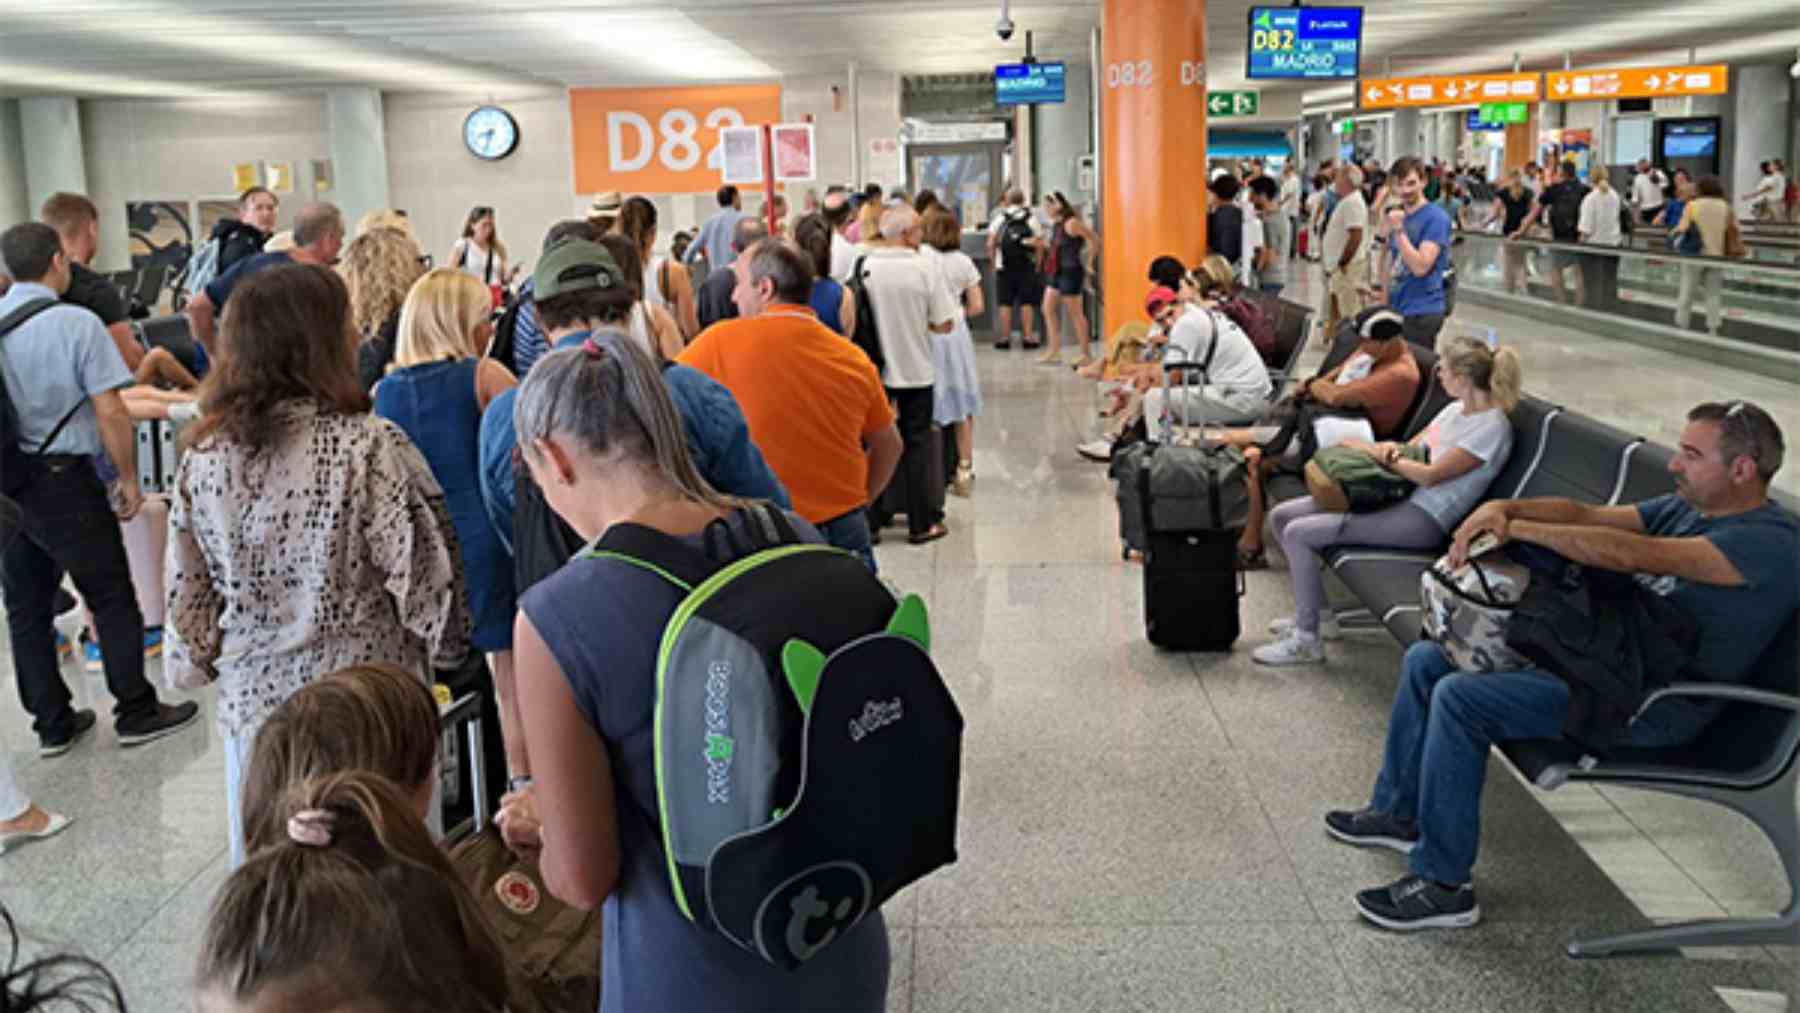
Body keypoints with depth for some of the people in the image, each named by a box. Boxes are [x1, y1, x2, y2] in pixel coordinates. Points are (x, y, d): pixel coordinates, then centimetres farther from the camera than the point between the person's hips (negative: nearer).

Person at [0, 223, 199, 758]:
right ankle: (136, 712, 13)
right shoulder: (76, 323, -14)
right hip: (62, 479, -6)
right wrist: (129, 479, -3)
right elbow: (110, 414, -16)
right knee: (113, 598, 6)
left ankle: (52, 723, 22)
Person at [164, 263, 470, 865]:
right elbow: (422, 575, -13)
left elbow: (186, 595, 6)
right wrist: (449, 649, 5)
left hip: (253, 702, 5)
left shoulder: (203, 458, -2)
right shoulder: (371, 448, -16)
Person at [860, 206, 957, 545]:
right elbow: (945, 324, -9)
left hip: (873, 372, 2)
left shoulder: (864, 267, -8)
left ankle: (869, 520, 16)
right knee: (917, 445, 9)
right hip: (915, 371, -2)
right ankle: (920, 524, 13)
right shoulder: (923, 270, -12)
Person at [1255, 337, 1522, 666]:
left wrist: (1374, 451, -9)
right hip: (1396, 496, 10)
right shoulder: (1456, 409, 14)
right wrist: (1391, 450, -6)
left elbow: (1430, 476, -19)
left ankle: (1306, 641, -9)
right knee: (1281, 516, 3)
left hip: (1422, 519, -10)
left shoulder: (1492, 428, -14)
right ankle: (1317, 614, 14)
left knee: (1299, 533, -21)